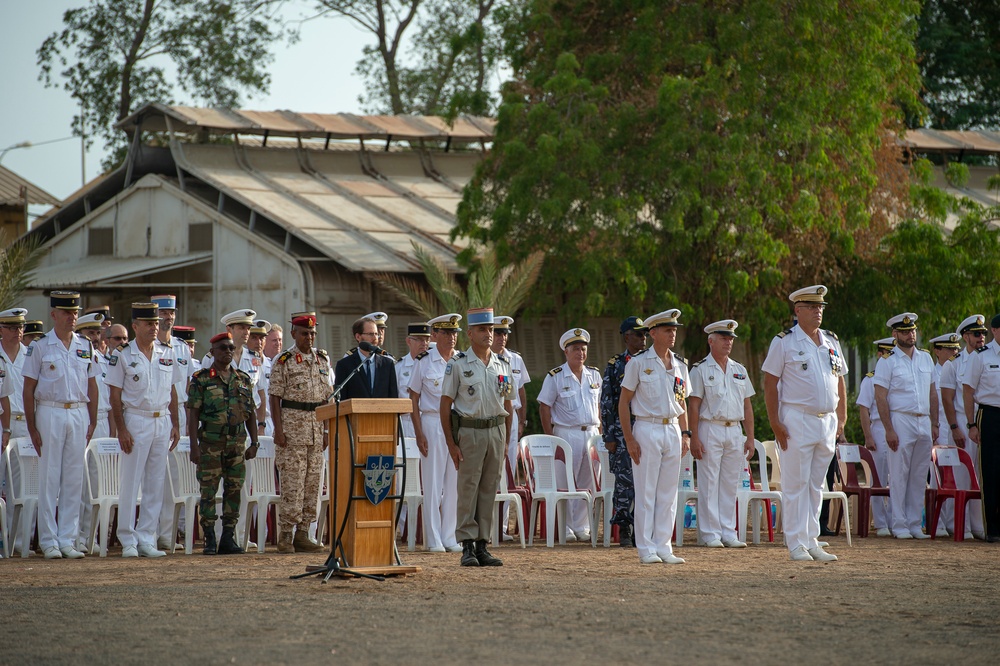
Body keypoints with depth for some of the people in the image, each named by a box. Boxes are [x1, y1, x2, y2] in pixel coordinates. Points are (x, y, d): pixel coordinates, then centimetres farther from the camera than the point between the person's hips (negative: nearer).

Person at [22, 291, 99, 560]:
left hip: (79, 414, 4)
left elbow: (92, 386, 13)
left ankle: (68, 539, 9)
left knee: (74, 479, 4)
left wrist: (92, 422, 6)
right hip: (50, 414, -4)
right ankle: (49, 541, 3)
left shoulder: (85, 346, 10)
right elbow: (28, 389, -2)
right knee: (49, 479, -1)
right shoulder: (39, 346, -2)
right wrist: (32, 427, -7)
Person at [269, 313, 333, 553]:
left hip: (317, 427, 5)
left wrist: (328, 429, 9)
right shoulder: (284, 361, -3)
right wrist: (278, 430, -12)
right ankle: (286, 537, -4)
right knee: (292, 484, -8)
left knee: (312, 483, 5)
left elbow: (328, 396, 15)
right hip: (292, 424, -5)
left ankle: (302, 534, 10)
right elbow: (275, 397, -5)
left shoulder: (323, 359, 12)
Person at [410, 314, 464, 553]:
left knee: (455, 481, 4)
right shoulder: (424, 362, -1)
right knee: (433, 481, -2)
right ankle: (433, 539, 3)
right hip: (432, 423, -3)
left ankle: (450, 537, 11)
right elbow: (413, 398, 0)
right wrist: (418, 432, -7)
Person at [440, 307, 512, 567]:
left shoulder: (502, 366, 10)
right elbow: (445, 405, -4)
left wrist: (506, 439, 9)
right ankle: (467, 547, -2)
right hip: (469, 431, -4)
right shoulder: (458, 365, -3)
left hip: (496, 431, 4)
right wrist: (451, 443, -10)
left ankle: (482, 545, 10)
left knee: (489, 489, 6)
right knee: (467, 489, -5)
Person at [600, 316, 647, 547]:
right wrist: (609, 437, -6)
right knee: (625, 480, -5)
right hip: (623, 429, -3)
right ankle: (624, 531, 0)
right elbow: (606, 403, 0)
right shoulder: (614, 365, 2)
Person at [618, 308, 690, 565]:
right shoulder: (638, 363, -4)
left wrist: (685, 434, 7)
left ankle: (663, 547, 11)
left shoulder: (680, 365, 11)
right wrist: (629, 439, -11)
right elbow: (623, 402, -4)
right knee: (646, 493, -3)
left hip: (672, 432, 5)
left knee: (668, 493, 6)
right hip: (647, 430, -5)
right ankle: (646, 549, 1)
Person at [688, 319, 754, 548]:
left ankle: (729, 533, 9)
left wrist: (750, 437, 9)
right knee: (709, 484, -5)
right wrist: (694, 438, -12)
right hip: (710, 429, -5)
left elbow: (747, 406, 16)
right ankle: (711, 534, -2)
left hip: (735, 431, 5)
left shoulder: (739, 371, 15)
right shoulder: (700, 370, 0)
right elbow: (693, 405, -5)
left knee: (730, 485, 6)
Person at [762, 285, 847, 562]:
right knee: (796, 484, -4)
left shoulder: (831, 342, 13)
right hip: (797, 421, -6)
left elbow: (840, 381, 18)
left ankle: (812, 542, 15)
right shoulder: (784, 342, -4)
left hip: (827, 422, 6)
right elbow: (770, 383, -6)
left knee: (816, 485, 10)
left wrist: (841, 420, 11)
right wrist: (775, 423, -12)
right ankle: (796, 544, -1)